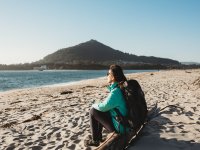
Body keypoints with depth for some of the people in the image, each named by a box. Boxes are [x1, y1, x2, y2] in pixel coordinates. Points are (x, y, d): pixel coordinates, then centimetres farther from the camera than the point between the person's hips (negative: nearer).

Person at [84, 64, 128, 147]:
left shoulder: (115, 92, -26)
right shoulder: (120, 87, 2)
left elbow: (103, 107, -18)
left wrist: (94, 105, 2)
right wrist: (98, 105, 6)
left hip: (119, 127, -9)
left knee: (93, 111, -4)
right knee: (99, 111, 19)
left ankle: (95, 140, 7)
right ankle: (98, 136, 26)